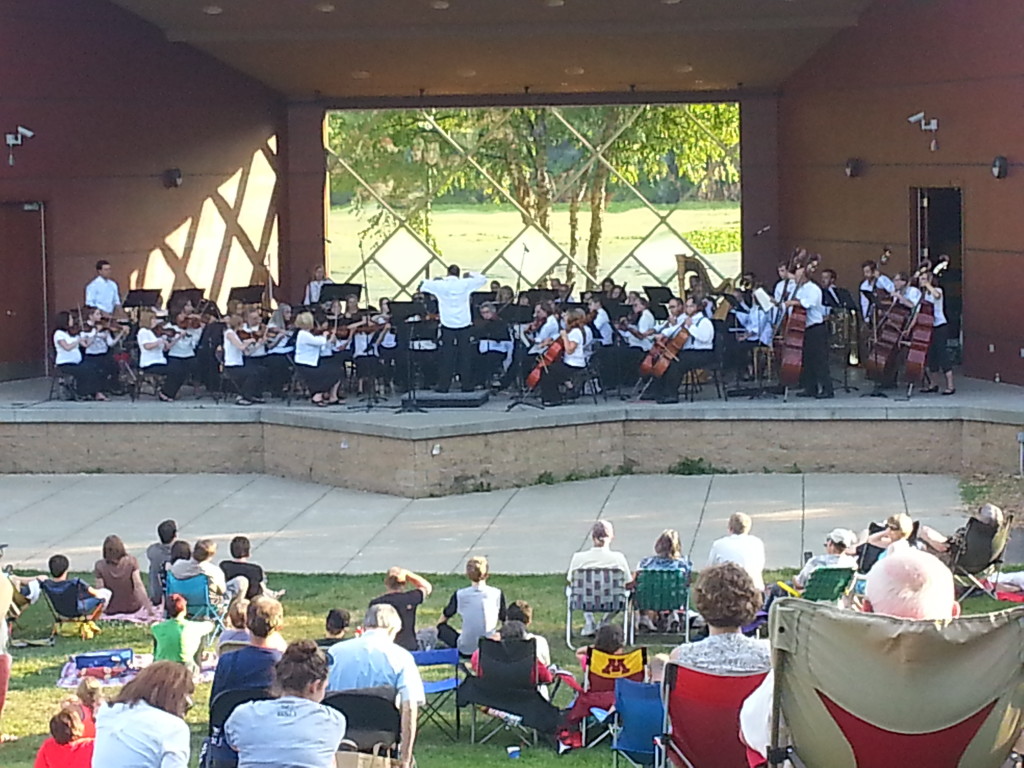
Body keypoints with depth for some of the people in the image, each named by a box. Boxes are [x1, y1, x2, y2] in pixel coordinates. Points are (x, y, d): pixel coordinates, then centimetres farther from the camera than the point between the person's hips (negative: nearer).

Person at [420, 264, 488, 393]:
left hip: (448, 325, 0)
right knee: (465, 355, 6)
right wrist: (470, 275, 20)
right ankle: (467, 384, 7)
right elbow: (483, 280, 8)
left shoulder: (440, 285, -4)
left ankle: (443, 385, 4)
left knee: (447, 356, 4)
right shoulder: (465, 284, -3)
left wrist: (436, 280, 20)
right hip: (464, 324, 0)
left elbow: (422, 285, 7)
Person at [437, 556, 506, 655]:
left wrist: (441, 627, 31)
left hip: (466, 650, -2)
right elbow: (503, 619, 7)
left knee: (442, 628, 19)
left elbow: (445, 616, 9)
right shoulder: (497, 594, -6)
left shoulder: (459, 594, -6)